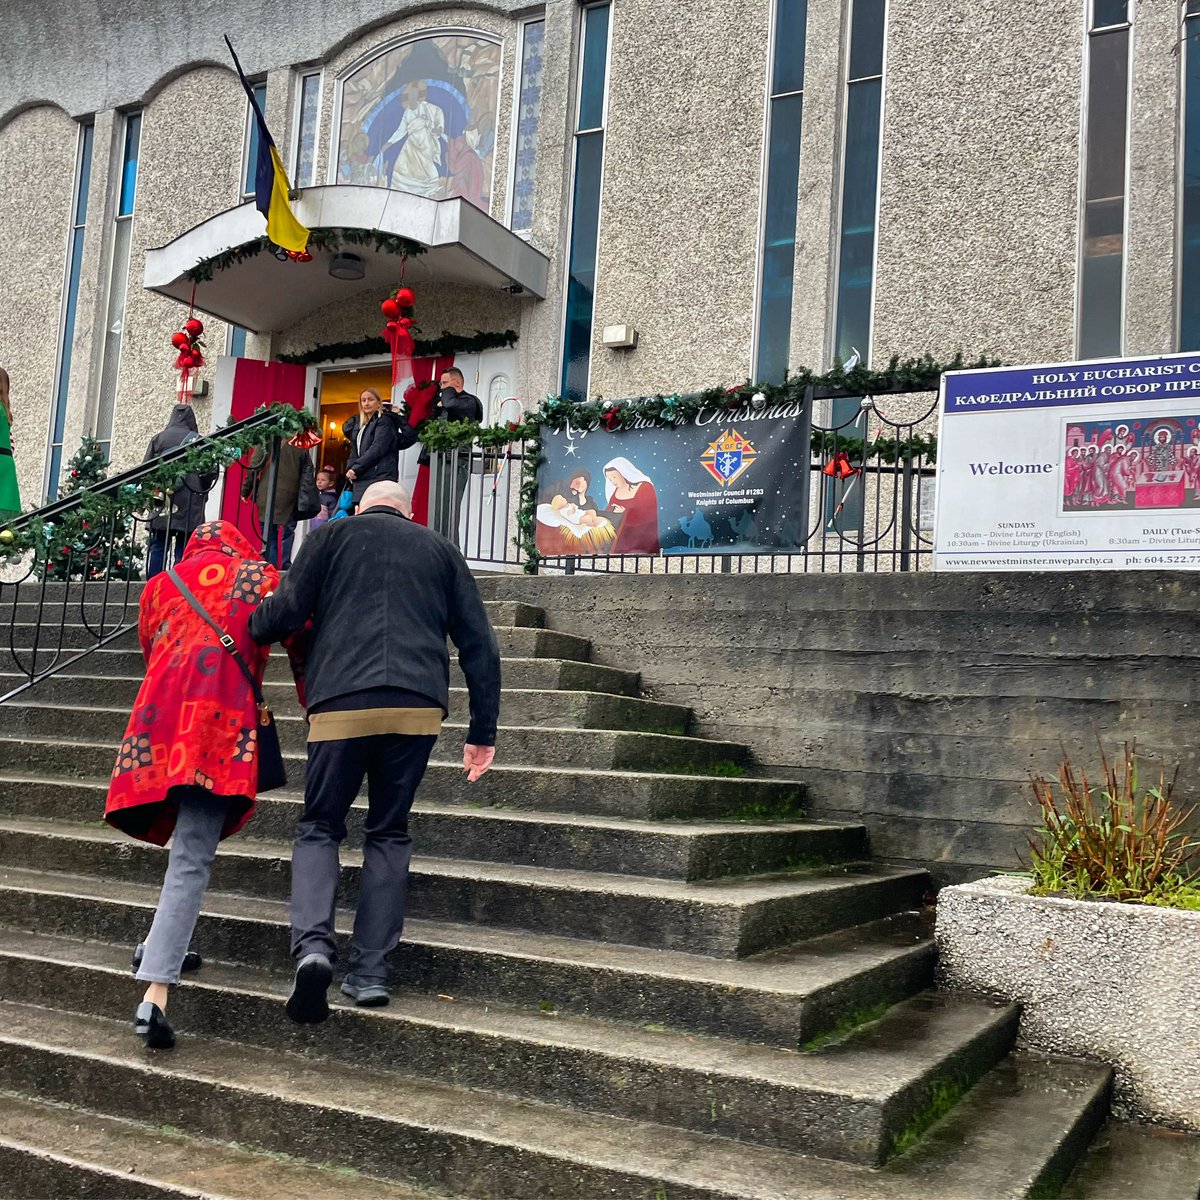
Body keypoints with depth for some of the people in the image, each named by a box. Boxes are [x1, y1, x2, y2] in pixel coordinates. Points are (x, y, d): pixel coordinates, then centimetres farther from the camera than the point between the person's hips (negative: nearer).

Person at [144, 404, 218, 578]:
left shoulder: (157, 438, 4)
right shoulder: (197, 440, -3)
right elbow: (210, 472, -5)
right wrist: (201, 493, 11)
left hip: (161, 502, 2)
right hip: (189, 506, -2)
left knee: (157, 548, 7)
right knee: (183, 550, 1)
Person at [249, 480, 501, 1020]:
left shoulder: (330, 536, 14)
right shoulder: (439, 549, 20)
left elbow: (286, 611, 0)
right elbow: (479, 643, 15)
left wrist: (248, 630, 22)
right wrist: (483, 731, 17)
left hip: (341, 705, -2)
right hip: (418, 708, 2)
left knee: (319, 827, 13)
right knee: (388, 833, 15)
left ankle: (312, 943, -10)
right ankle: (369, 971, 12)